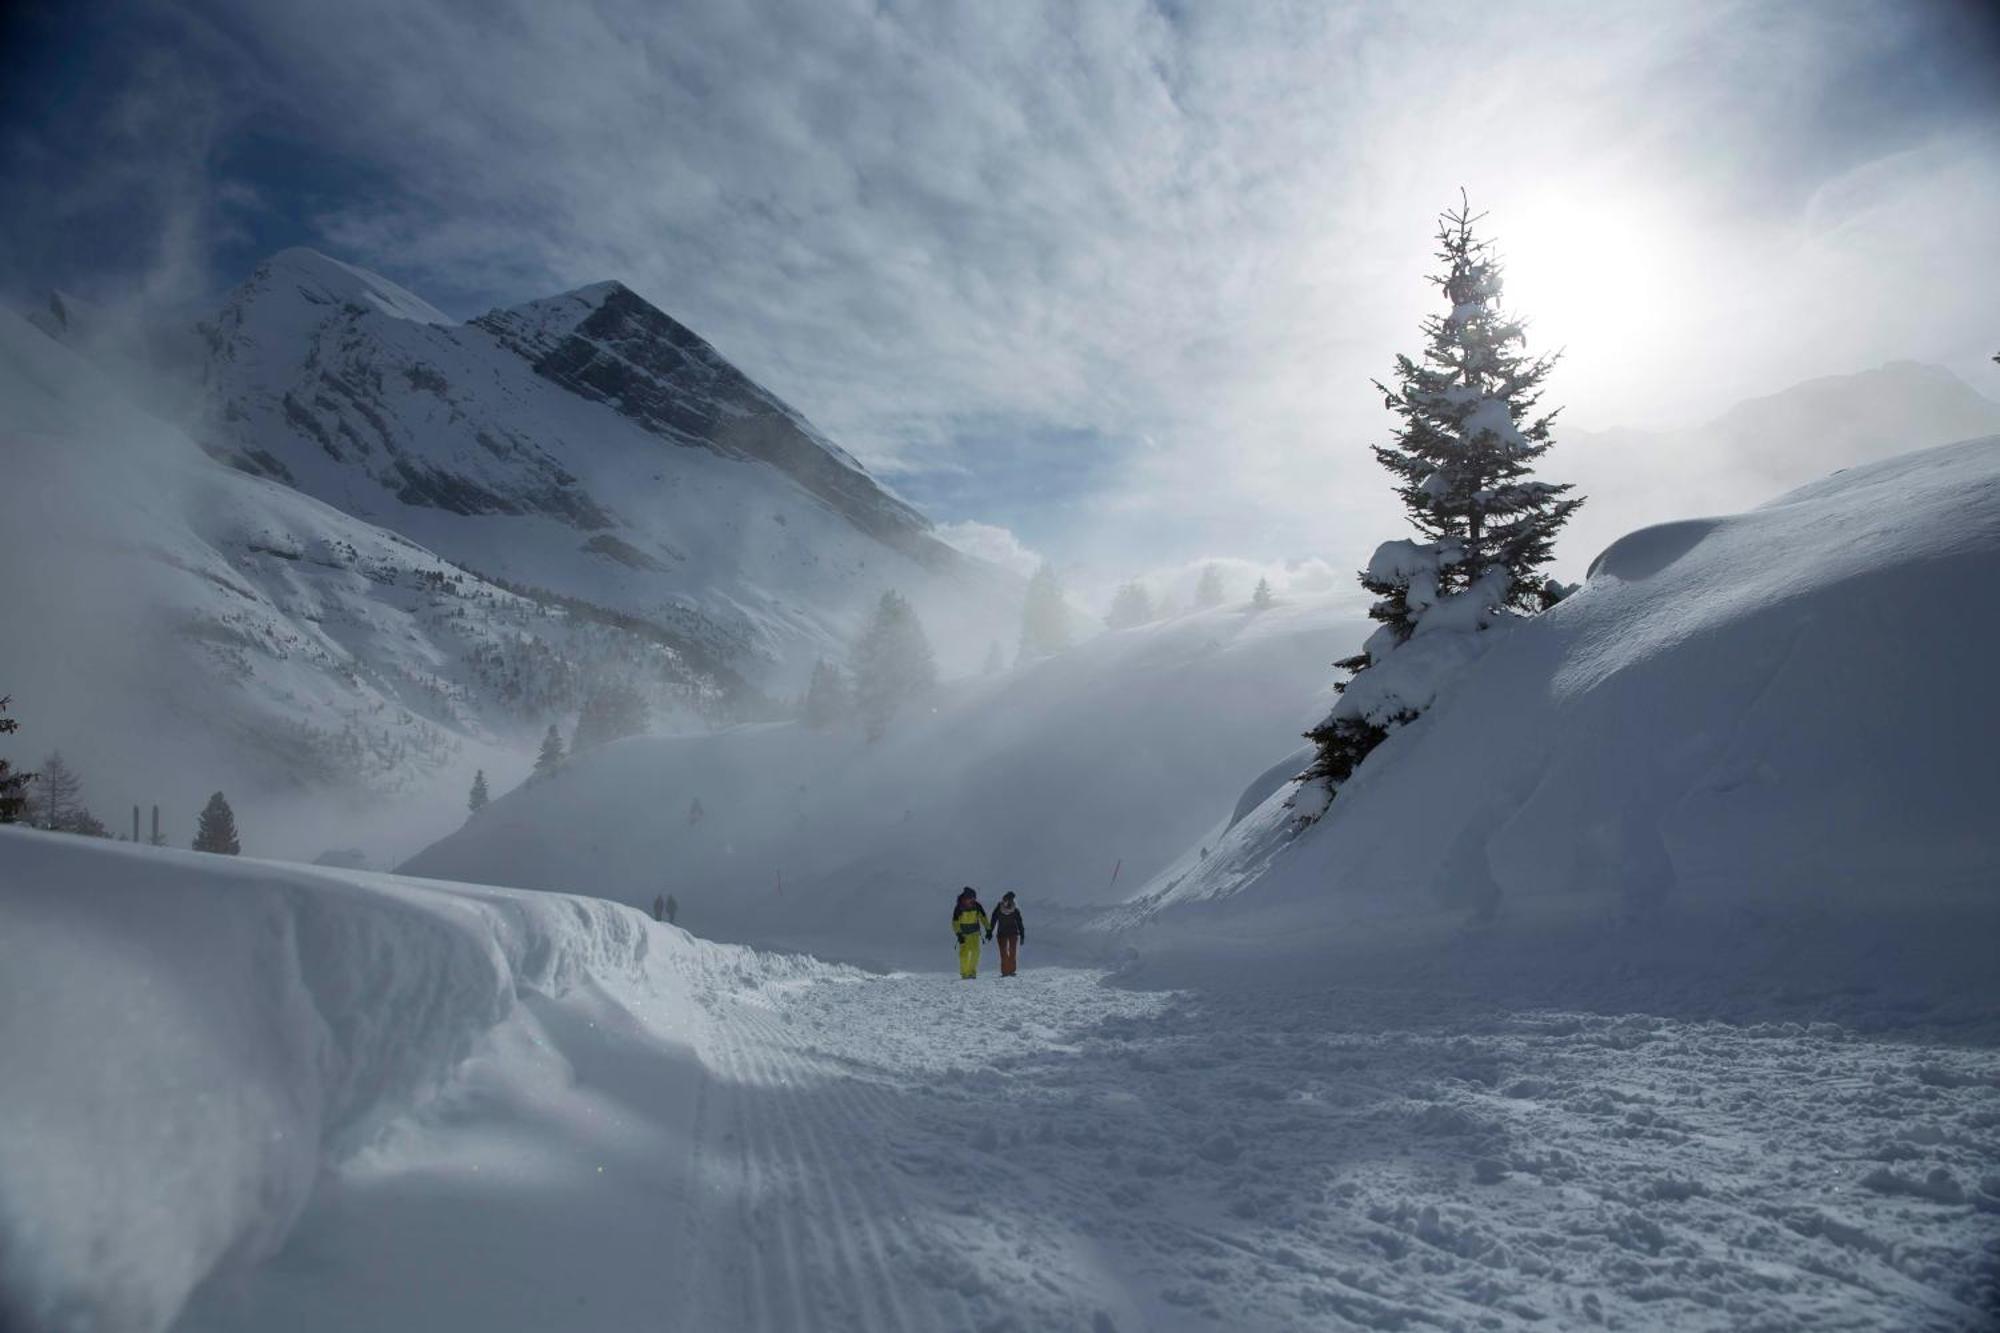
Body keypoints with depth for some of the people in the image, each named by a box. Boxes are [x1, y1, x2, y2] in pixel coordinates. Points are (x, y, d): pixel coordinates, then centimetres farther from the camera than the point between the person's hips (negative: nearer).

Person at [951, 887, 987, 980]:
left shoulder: (976, 906, -4)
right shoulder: (959, 907, -13)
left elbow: (983, 917, 6)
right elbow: (955, 922, -13)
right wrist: (958, 934, -22)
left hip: (974, 933, 2)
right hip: (963, 933, -2)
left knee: (975, 951, -12)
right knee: (964, 953, -8)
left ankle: (972, 971, 0)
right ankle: (964, 973, 0)